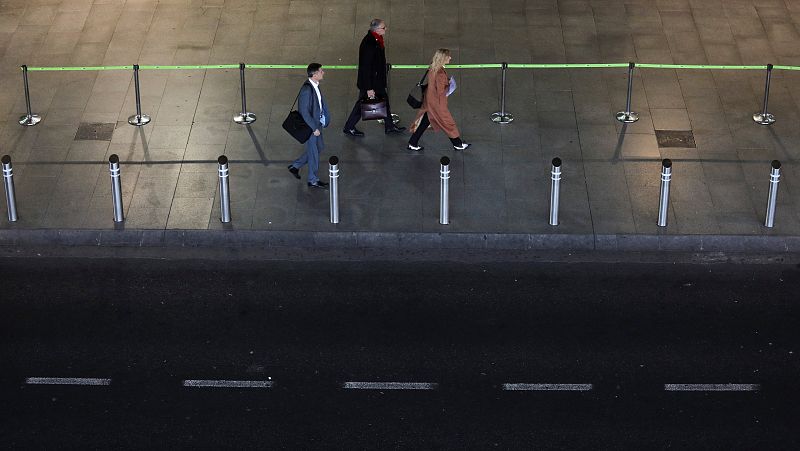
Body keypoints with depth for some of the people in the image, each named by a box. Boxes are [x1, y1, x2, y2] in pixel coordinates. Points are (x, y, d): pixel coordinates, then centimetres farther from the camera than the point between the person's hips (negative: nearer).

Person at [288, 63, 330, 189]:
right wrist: (314, 128, -22)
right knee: (313, 152, 7)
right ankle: (313, 180, 25)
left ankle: (295, 166, 36)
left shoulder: (315, 85, -1)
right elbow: (304, 112, -27)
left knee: (319, 147, 23)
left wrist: (324, 119, 14)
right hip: (309, 126, -9)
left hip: (317, 123, 9)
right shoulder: (306, 90, -29)